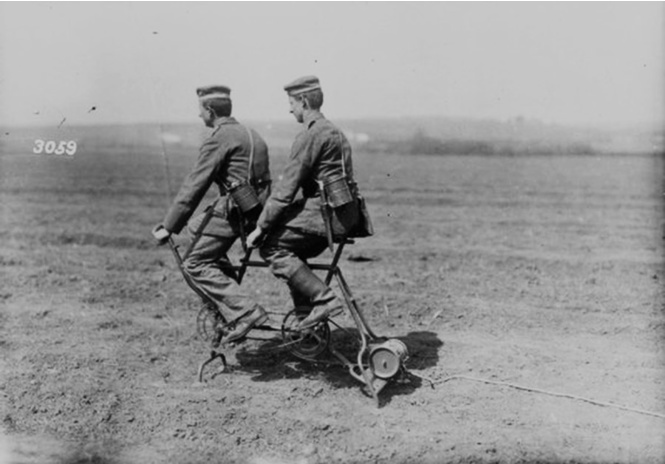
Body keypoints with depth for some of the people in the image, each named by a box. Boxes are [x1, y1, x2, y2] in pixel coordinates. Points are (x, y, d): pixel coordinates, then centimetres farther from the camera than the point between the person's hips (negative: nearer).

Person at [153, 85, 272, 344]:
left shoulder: (220, 138, -11)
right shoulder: (250, 135, 18)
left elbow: (194, 186, -14)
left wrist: (168, 227, -11)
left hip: (234, 211, -9)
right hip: (257, 210, 9)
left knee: (194, 263, -4)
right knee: (195, 227, 26)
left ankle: (246, 313, -14)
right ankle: (226, 288, 23)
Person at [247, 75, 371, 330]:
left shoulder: (311, 135, -11)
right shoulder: (333, 131, 22)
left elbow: (287, 187, -14)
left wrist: (261, 227, -9)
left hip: (329, 213, -10)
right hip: (346, 213, 10)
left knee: (272, 248, -7)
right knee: (291, 250, 20)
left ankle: (324, 300, -13)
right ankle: (306, 313, 18)